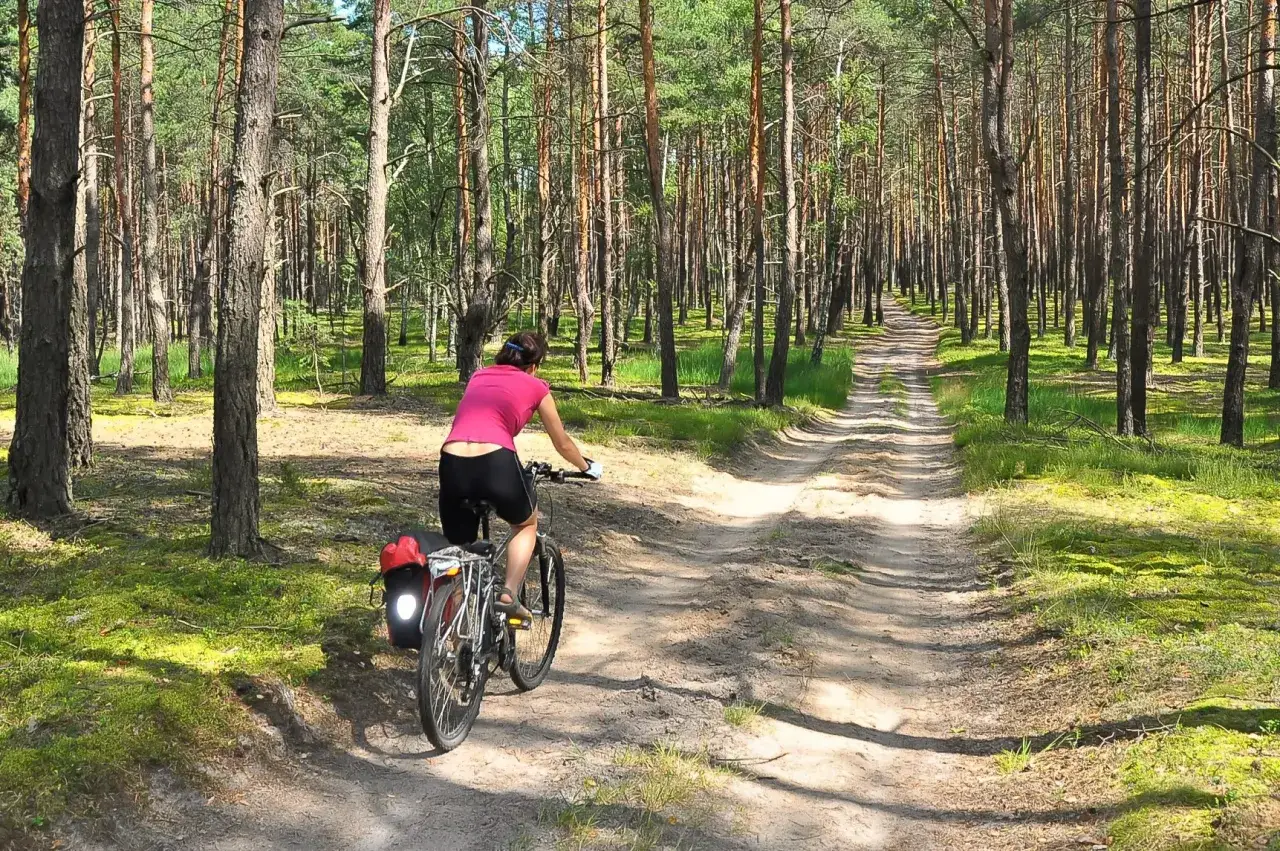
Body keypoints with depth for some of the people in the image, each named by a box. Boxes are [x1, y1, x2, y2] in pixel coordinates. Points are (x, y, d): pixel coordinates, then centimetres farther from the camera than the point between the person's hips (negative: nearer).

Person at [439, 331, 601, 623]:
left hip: (452, 465, 3)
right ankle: (508, 596, 12)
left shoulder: (478, 377, 27)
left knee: (458, 549, 23)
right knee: (527, 524, 28)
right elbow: (562, 444, 27)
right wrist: (588, 467, 47)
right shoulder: (535, 387, 16)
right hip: (495, 464, -3)